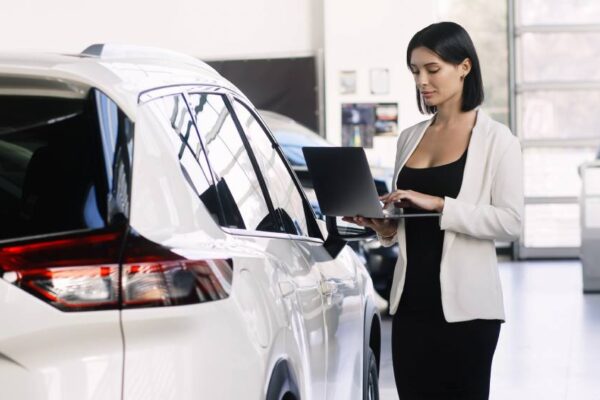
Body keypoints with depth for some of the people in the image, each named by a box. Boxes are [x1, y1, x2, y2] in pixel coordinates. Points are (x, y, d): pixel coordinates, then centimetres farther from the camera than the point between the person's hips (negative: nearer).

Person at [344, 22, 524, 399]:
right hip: (411, 300, 5)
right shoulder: (410, 137, 14)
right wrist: (385, 227, 0)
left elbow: (511, 221, -12)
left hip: (464, 303, -5)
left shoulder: (496, 139, -3)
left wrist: (440, 205, -20)